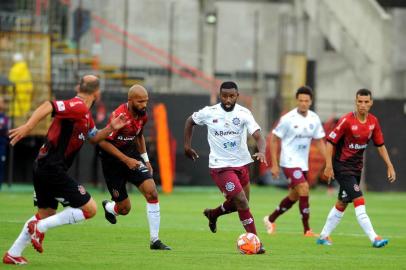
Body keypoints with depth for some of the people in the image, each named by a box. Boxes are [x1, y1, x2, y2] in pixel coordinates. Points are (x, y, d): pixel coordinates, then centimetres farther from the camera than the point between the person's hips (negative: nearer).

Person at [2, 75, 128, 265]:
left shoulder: (85, 114, 16)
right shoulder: (78, 107, -15)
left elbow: (93, 137, 30)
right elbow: (48, 106, -26)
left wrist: (111, 128, 13)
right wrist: (27, 126, -37)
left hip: (43, 167, 10)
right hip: (54, 169, -10)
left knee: (46, 212, 23)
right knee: (89, 209, -7)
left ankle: (13, 254, 24)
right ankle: (40, 227, -8)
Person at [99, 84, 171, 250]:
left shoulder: (142, 115, -2)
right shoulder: (119, 116, -26)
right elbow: (103, 142, -23)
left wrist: (146, 160, 14)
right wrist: (126, 160, -23)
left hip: (132, 156, 6)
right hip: (113, 160, -6)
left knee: (152, 192, -15)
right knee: (124, 209, -1)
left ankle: (155, 240, -8)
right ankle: (109, 207, 40)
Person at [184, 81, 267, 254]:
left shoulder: (244, 113, -8)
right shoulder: (209, 113, -7)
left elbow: (258, 136, -18)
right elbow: (190, 121, 13)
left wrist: (261, 152, -38)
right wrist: (187, 145, 10)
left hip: (241, 164, 4)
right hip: (220, 166, -4)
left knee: (238, 203, 18)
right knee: (242, 201, -15)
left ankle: (212, 214, 48)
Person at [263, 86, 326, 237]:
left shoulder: (314, 119, 2)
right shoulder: (288, 119, -14)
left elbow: (319, 141, 11)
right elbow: (274, 139, -8)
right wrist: (274, 165, -10)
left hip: (304, 164, 7)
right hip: (289, 162, -7)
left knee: (294, 196, 15)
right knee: (304, 189, -19)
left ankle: (270, 219, 35)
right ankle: (307, 230, -13)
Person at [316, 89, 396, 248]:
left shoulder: (373, 122, 1)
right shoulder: (347, 121, -18)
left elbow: (380, 145, 11)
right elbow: (330, 141, -15)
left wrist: (389, 166, 6)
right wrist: (329, 166, -19)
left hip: (357, 167, 7)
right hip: (342, 167, -7)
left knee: (342, 204, 14)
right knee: (359, 201, -16)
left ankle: (324, 236, 26)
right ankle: (374, 239, -20)